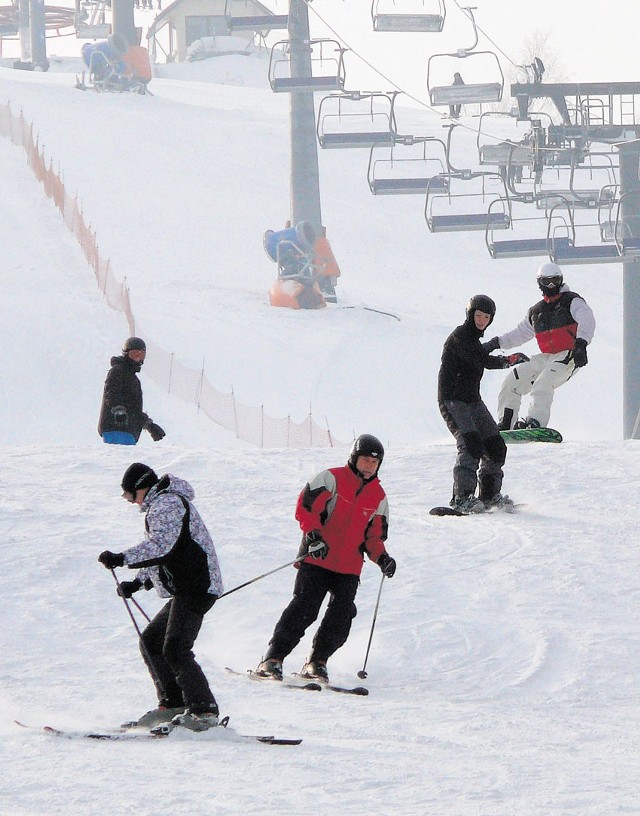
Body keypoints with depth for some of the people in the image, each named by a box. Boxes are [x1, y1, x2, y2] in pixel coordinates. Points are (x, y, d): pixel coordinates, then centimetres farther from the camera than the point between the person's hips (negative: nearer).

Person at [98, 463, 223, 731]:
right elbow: (163, 556, 30)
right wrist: (139, 582, 23)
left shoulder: (166, 503, -10)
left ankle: (204, 711, -17)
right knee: (150, 641, 15)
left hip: (195, 587, -11)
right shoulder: (163, 504, 24)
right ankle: (173, 704, 15)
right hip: (185, 591, 11)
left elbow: (162, 544, -25)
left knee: (175, 650, -17)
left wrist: (122, 558, -26)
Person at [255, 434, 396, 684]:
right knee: (304, 609, -14)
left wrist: (381, 558, 1)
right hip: (317, 560, -5)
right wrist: (314, 537, -22)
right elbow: (305, 507, -8)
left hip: (349, 569, 5)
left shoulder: (378, 497, 15)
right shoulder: (332, 479, 0)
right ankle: (273, 659, -10)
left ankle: (316, 663, 2)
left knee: (342, 616, -10)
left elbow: (374, 536, 20)